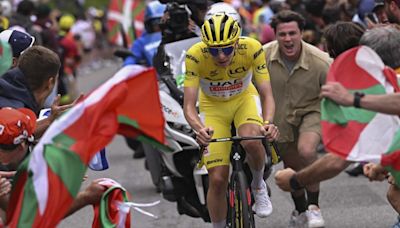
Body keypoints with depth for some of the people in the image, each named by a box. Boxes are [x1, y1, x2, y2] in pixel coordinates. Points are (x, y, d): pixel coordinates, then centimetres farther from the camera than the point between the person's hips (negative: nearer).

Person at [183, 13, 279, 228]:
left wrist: (268, 122, -48)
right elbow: (189, 105, -32)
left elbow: (266, 95, -27)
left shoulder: (252, 48, -30)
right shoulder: (195, 55, -32)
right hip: (213, 106, 0)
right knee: (217, 179, -8)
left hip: (244, 99, 0)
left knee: (251, 141, -33)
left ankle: (258, 186, -2)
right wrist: (199, 128, -53)